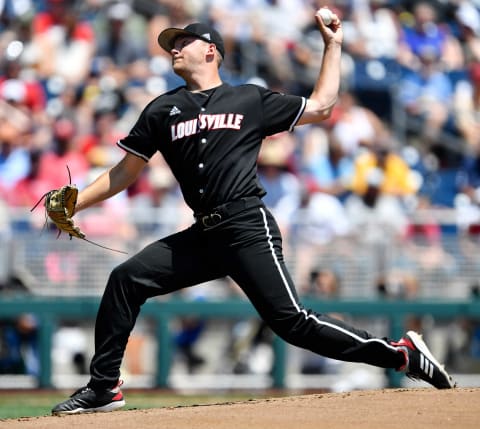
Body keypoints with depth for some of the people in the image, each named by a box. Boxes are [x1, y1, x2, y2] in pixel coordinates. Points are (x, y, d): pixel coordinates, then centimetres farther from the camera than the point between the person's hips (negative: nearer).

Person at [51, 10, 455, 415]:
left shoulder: (251, 100, 10)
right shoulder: (163, 110, 17)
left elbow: (320, 107, 16)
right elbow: (126, 171, 18)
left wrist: (333, 47, 14)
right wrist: (73, 204, 8)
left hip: (248, 229, -5)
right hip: (203, 236, 5)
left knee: (291, 321, -14)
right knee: (127, 278, -9)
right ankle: (104, 387, -1)